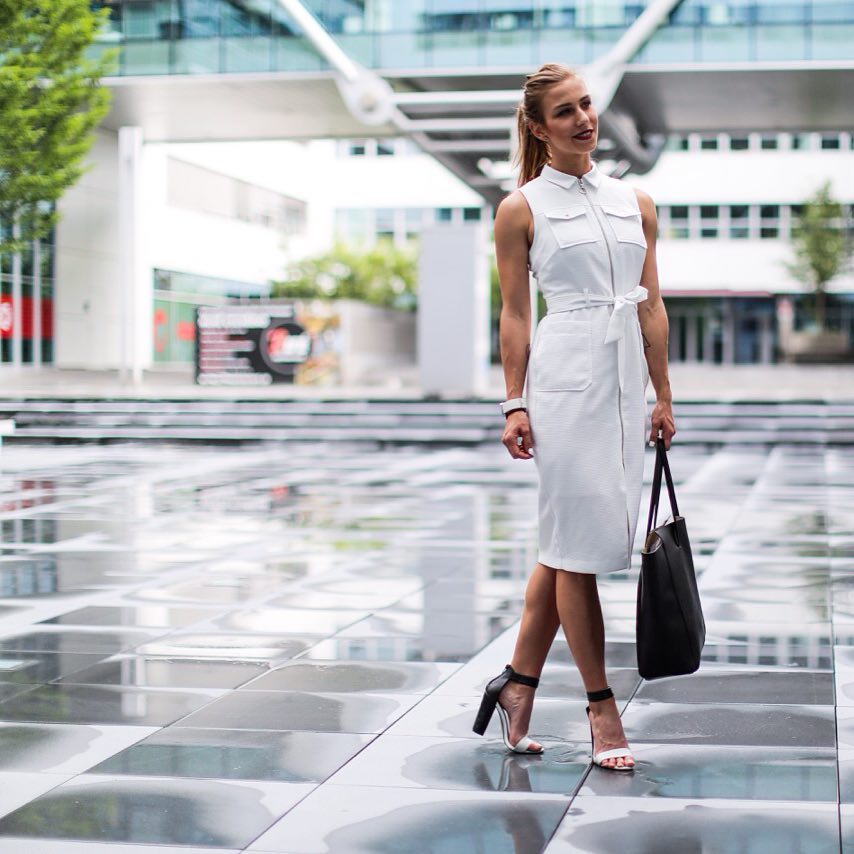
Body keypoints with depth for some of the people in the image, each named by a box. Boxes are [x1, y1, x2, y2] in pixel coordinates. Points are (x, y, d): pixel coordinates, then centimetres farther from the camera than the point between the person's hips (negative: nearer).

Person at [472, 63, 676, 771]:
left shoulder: (636, 203, 13)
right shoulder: (521, 210, 0)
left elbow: (652, 307, 13)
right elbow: (515, 314, 0)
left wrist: (663, 396, 11)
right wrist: (515, 404, -6)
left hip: (625, 379, 5)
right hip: (564, 376, -5)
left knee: (568, 542, 9)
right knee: (581, 540, -3)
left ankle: (518, 682, 22)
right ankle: (601, 705, 7)